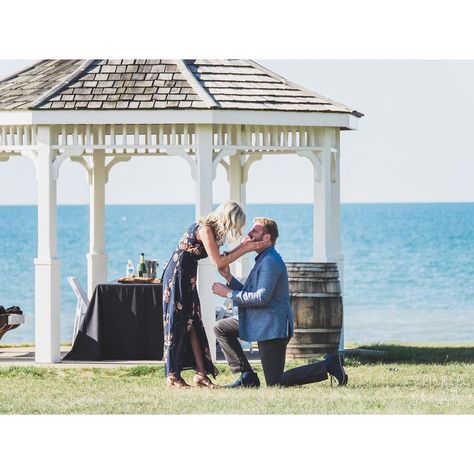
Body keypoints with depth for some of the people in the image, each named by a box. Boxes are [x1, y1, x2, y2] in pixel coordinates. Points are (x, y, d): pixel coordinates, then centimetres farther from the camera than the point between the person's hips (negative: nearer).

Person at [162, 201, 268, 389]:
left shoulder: (211, 228, 10)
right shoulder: (204, 229, -18)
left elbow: (218, 258, 12)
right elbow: (218, 262, -20)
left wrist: (241, 246, 7)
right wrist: (244, 250, -14)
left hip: (187, 278, 10)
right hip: (177, 275, -10)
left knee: (193, 324, 6)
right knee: (178, 323, -5)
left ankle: (201, 374, 6)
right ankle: (173, 376, -1)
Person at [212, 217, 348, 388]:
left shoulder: (270, 261, -17)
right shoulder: (263, 259, 17)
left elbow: (261, 297, -24)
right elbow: (248, 294, 17)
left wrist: (229, 293, -16)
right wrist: (228, 277, 7)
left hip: (272, 327, -10)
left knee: (274, 383, -8)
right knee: (221, 328, 13)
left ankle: (328, 366, -6)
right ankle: (247, 377, 8)